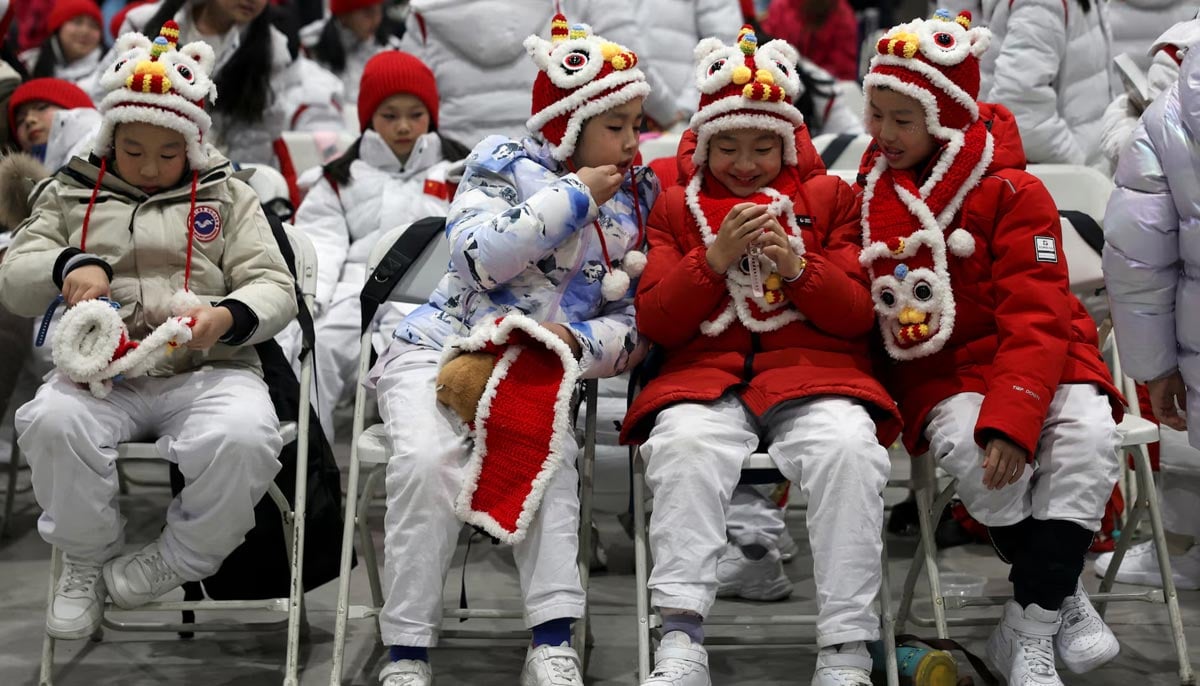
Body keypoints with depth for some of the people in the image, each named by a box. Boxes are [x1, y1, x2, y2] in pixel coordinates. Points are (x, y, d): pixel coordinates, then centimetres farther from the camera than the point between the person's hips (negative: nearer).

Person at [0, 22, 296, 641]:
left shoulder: (227, 196, 17)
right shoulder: (69, 195, 19)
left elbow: (274, 289, 8)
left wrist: (226, 317, -16)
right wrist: (69, 266, -12)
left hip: (208, 371, -1)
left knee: (242, 438, -36)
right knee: (52, 422, -34)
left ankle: (178, 561, -6)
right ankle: (86, 561, -6)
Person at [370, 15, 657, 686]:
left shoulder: (636, 198, 9)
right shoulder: (506, 162, -1)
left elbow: (636, 322, 6)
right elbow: (480, 259, -19)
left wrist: (577, 341, -16)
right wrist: (576, 196, -14)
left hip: (544, 372, 3)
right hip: (442, 348, -2)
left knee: (552, 459, -29)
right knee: (428, 461, -29)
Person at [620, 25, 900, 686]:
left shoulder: (830, 198, 18)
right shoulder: (677, 206, 19)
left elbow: (858, 316, 9)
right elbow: (654, 322, 8)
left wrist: (801, 267, -10)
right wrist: (714, 259, -7)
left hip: (815, 369, 0)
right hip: (705, 375, 0)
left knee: (849, 446, -33)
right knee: (684, 442, -34)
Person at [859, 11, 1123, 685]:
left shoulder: (1013, 192, -7)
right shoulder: (868, 196, 6)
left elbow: (1035, 317, -14)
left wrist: (1012, 414, -28)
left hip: (1038, 359, -1)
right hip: (938, 373, 2)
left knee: (1087, 435, -31)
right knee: (969, 447, -32)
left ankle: (1030, 630, -21)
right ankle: (1067, 603, -13)